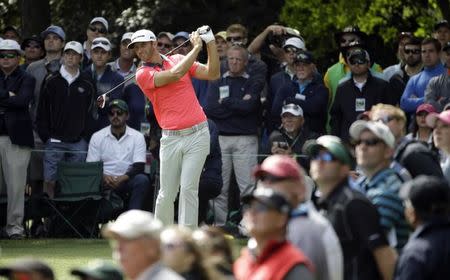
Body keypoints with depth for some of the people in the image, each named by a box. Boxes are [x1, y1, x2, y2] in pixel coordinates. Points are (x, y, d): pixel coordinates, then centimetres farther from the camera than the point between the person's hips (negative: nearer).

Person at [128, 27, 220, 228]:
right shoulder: (143, 74, 0)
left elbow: (212, 74, 6)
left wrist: (211, 43, -3)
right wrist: (196, 47, -7)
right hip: (171, 138, -1)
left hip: (197, 134, 1)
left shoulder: (179, 59, 11)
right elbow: (175, 75, -14)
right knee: (166, 194, 0)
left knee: (188, 188, -8)